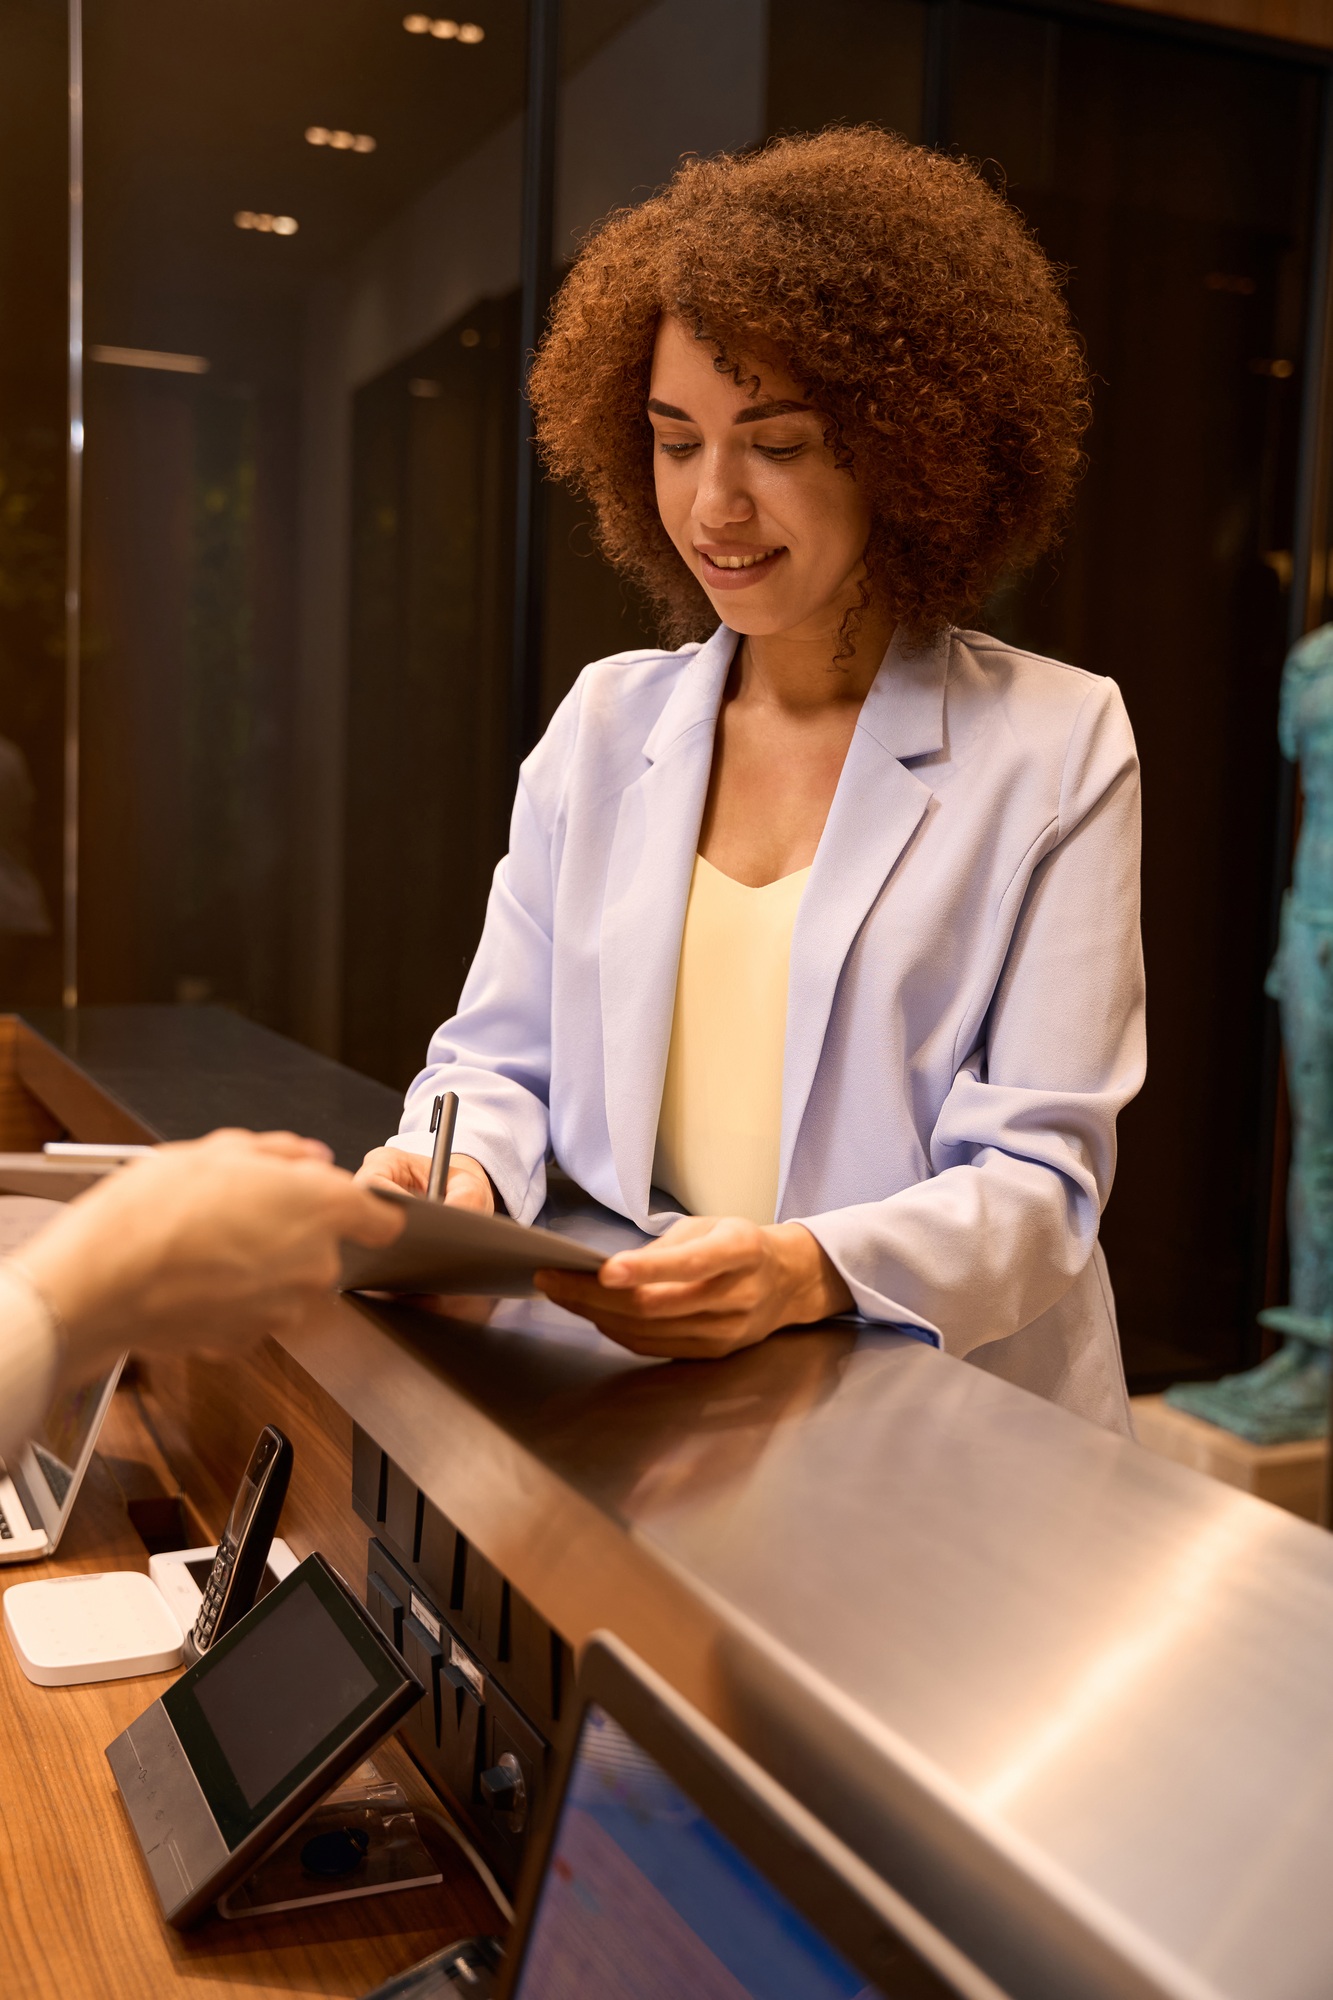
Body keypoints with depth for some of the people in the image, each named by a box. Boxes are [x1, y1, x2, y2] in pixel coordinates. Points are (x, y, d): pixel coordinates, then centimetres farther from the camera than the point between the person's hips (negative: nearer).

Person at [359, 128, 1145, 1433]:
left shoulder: (1056, 749, -1)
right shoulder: (602, 721, 11)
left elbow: (1038, 1178, -6)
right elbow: (503, 1057, 12)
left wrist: (810, 1272, -25)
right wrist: (457, 1171, -11)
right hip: (623, 1410, 2)